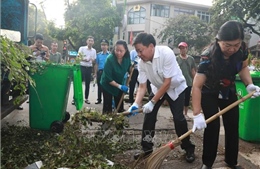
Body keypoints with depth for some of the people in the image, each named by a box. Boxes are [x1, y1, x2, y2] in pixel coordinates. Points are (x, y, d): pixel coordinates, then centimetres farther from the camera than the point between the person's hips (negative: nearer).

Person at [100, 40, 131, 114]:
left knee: (120, 106, 13)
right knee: (107, 107, 0)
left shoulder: (127, 58, -15)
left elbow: (129, 69, 6)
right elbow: (108, 78, -26)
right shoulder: (110, 59, -28)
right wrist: (120, 86, -31)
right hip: (108, 85, -4)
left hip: (120, 84, 4)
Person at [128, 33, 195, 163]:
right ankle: (147, 149, 13)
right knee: (149, 115, -3)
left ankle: (189, 149, 9)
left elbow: (167, 82, -32)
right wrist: (136, 104, -31)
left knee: (178, 118, -13)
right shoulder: (141, 63, -19)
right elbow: (142, 86, -15)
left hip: (176, 87, -4)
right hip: (157, 88, 5)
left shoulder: (166, 53, -34)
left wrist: (152, 102, -32)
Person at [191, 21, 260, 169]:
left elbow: (243, 67, 3)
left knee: (233, 126, 6)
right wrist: (197, 114, -42)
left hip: (229, 91, 5)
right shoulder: (209, 57, -35)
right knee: (212, 126, -12)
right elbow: (197, 86, -36)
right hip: (209, 93, -5)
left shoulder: (242, 49, -20)